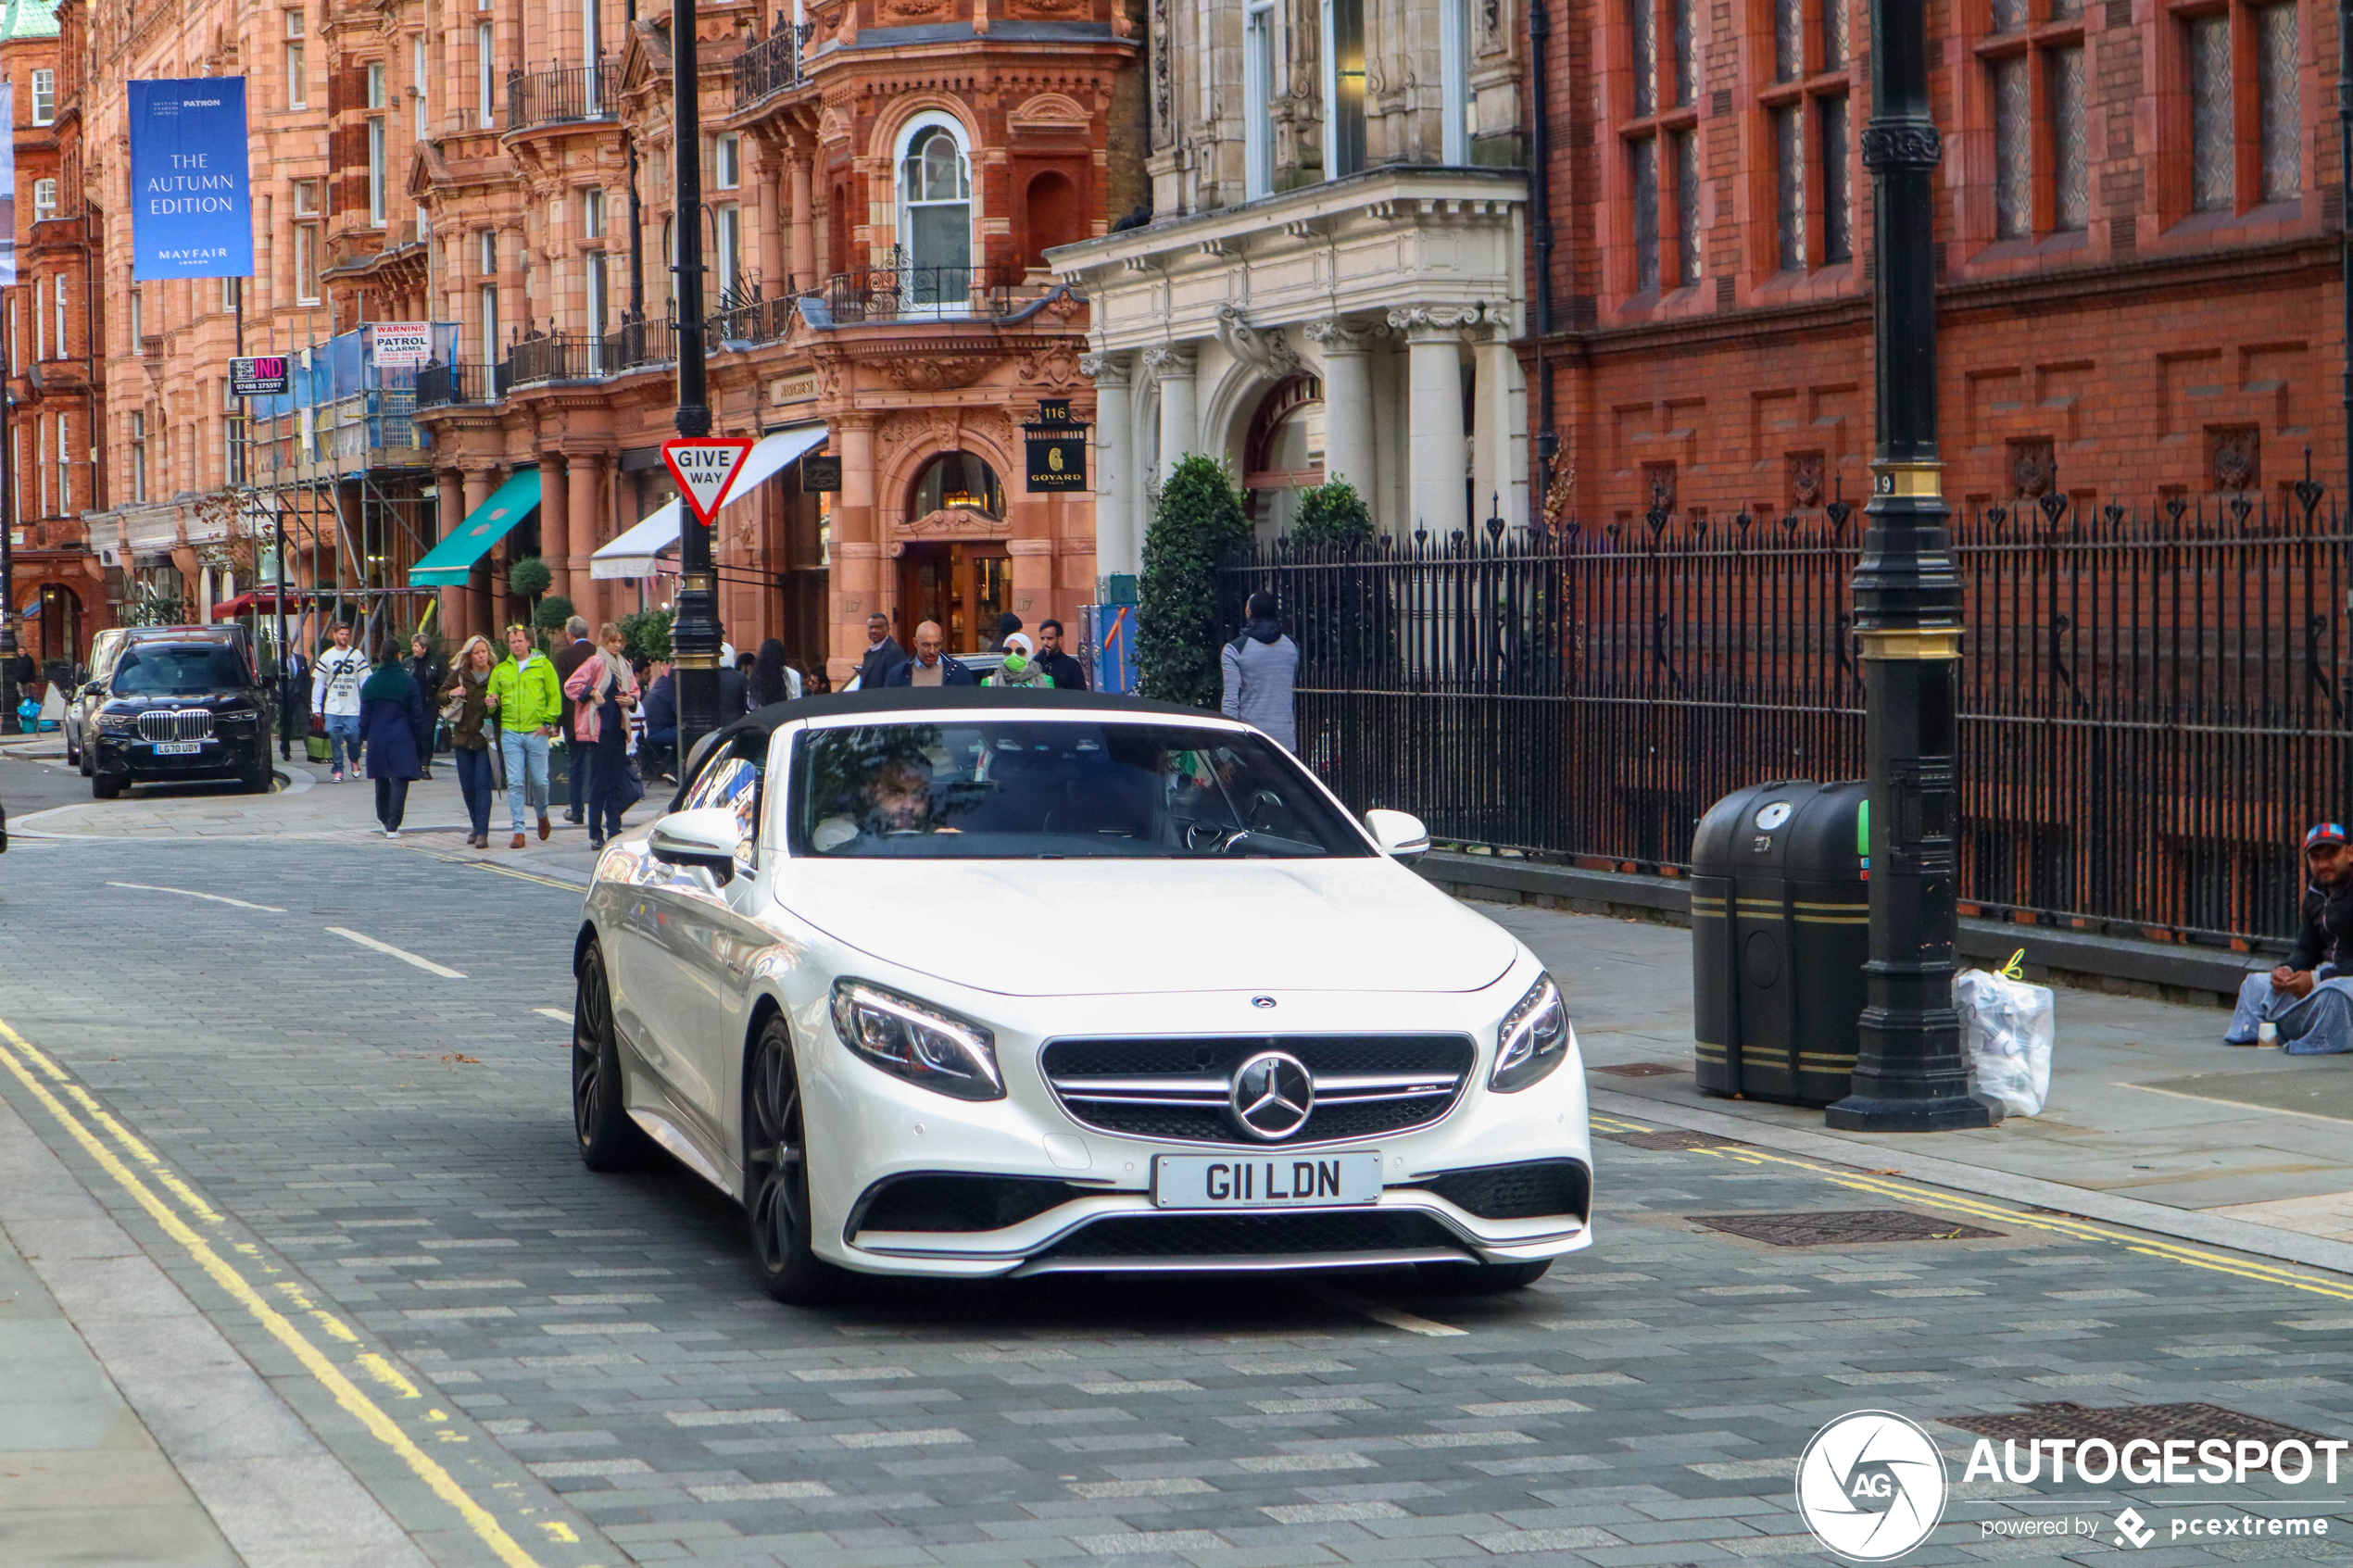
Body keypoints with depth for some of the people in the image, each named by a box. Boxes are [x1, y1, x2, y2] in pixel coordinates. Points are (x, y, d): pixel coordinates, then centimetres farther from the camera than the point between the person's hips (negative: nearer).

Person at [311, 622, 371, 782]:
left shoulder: (357, 655, 4)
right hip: (332, 708, 1)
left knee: (353, 736, -9)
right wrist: (316, 707, 2)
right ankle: (338, 770, 5)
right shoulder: (326, 657, 7)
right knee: (334, 736, -6)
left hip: (353, 708, -1)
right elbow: (318, 682, 8)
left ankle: (355, 761, 21)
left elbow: (365, 680, 2)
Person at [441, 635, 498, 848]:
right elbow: (441, 696, 14)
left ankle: (482, 833, -14)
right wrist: (451, 694, -7)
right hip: (463, 737, 4)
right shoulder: (459, 675, 5)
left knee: (482, 783, -12)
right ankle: (477, 827, 27)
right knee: (467, 786, 9)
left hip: (485, 739, -4)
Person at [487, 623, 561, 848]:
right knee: (514, 783, -4)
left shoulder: (543, 665, 4)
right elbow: (492, 696, 17)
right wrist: (492, 704, -6)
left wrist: (547, 722, -7)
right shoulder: (500, 670, 11)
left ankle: (542, 814, 33)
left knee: (539, 780, 3)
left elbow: (555, 696, 2)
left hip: (536, 731, -2)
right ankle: (518, 831, -3)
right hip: (510, 732, 2)